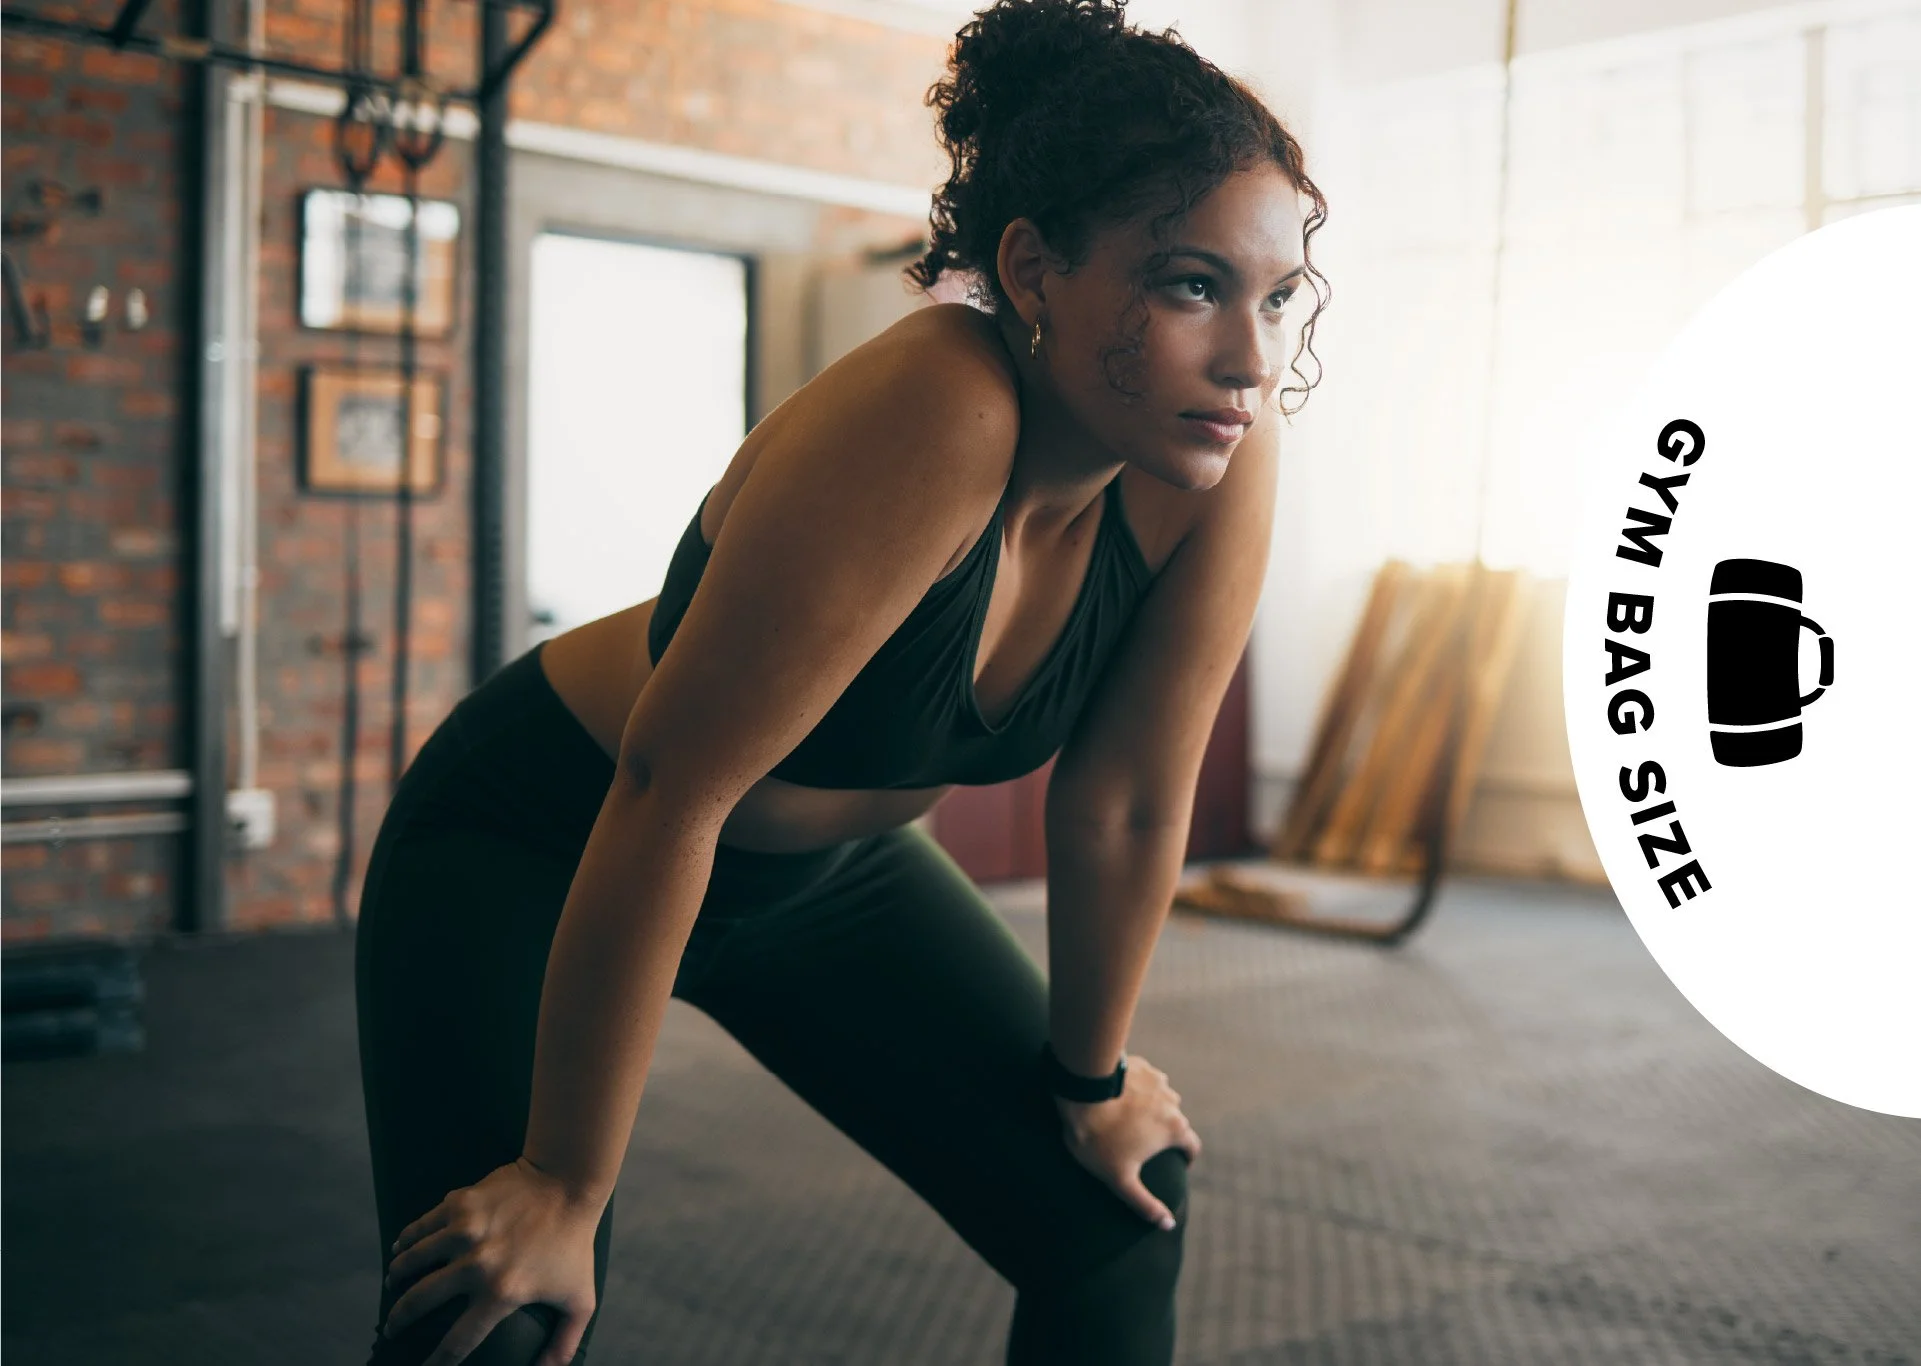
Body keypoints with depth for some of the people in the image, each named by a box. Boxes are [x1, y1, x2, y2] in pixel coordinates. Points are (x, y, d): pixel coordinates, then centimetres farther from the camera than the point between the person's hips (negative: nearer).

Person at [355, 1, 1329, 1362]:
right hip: (542, 845, -6)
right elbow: (673, 791, -33)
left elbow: (1127, 801, -8)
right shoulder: (933, 422, -37)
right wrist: (565, 1187, -26)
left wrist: (1092, 1077, 3)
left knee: (1119, 1217, 7)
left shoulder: (1220, 453, -19)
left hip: (826, 862, 6)